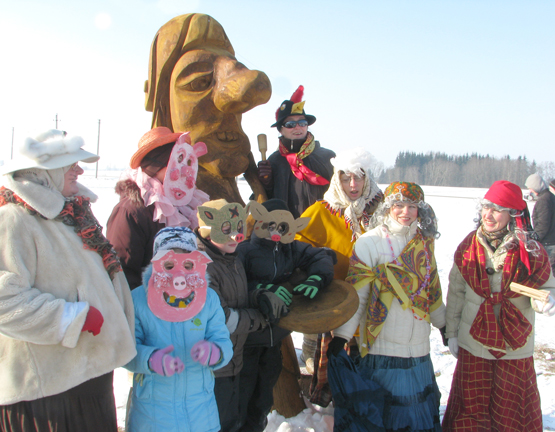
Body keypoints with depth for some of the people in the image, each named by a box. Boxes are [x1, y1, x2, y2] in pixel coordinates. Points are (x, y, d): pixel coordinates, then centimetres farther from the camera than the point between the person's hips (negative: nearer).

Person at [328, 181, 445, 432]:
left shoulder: (425, 242, 8)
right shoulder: (370, 242, -10)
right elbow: (355, 294, -12)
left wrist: (442, 324, 26)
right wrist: (341, 335, -16)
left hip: (418, 345, 5)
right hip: (382, 347, -5)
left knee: (421, 408, 15)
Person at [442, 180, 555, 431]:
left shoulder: (530, 252, -10)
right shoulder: (468, 247, -4)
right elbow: (456, 293, 4)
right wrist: (452, 333, 5)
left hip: (515, 346, -1)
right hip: (473, 344, 1)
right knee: (470, 410, 12)